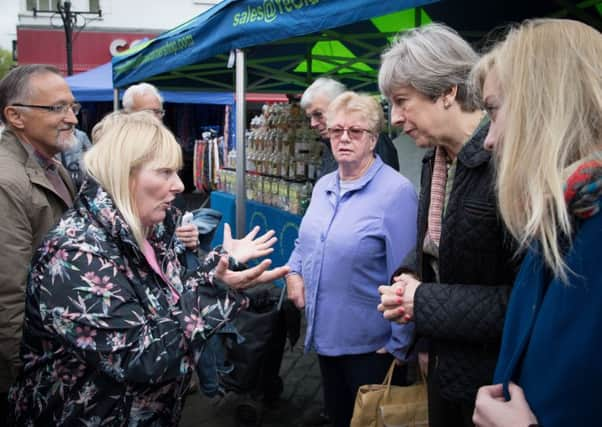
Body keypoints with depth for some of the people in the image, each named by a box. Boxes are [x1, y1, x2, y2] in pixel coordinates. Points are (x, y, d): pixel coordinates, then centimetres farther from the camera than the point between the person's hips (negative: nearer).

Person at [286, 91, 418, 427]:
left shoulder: (396, 191, -19)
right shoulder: (323, 185, 5)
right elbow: (306, 239, 20)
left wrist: (399, 344, -17)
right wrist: (294, 271, 0)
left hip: (369, 342, -7)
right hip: (324, 332, 7)